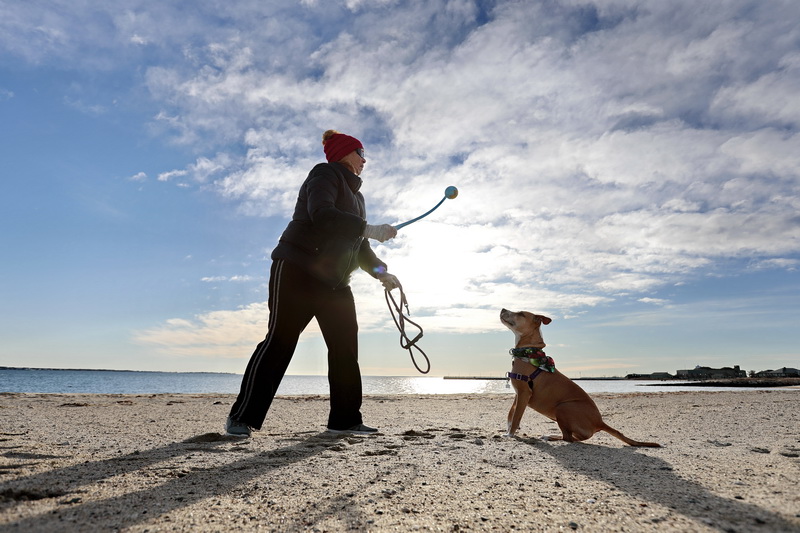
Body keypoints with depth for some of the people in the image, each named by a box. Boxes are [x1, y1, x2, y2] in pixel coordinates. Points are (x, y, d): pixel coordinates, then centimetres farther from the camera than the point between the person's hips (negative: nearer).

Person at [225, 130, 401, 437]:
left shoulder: (356, 195, 24)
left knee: (346, 346, 3)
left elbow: (360, 247, 21)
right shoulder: (325, 175, -2)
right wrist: (369, 229, -25)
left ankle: (344, 419, 10)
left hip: (335, 282, 9)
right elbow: (320, 214, -24)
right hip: (297, 270, -9)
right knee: (280, 340, -10)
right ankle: (242, 417, 1)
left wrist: (381, 272, 5)